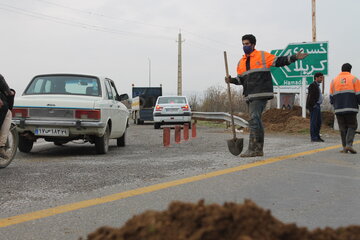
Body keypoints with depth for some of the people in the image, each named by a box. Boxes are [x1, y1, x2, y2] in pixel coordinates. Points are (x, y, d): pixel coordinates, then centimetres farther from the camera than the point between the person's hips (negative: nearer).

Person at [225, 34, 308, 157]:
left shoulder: (262, 56, 1)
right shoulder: (241, 62, 18)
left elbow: (279, 61, -1)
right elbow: (240, 79, 20)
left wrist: (294, 57, -11)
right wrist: (231, 80, 1)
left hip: (261, 94, -7)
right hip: (250, 96, 7)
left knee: (254, 119, -16)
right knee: (256, 121, 10)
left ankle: (252, 149, -17)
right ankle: (258, 149, 16)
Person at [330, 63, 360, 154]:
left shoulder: (334, 81, 11)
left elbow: (331, 97, 10)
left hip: (339, 109, 3)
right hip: (351, 109, -3)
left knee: (343, 128, 10)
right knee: (352, 126, 6)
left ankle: (345, 147, 8)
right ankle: (349, 144, -11)